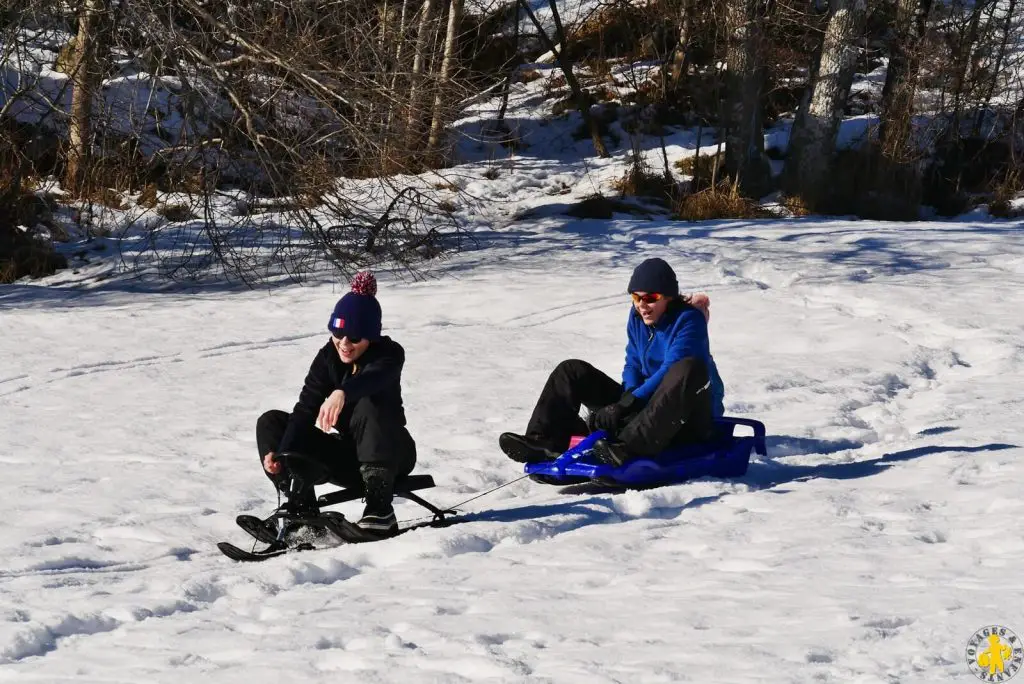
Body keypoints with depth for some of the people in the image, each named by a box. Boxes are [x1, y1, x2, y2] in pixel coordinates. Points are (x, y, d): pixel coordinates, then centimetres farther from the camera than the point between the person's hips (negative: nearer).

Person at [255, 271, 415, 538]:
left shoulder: (389, 354, -17)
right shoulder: (328, 357, -5)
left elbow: (373, 377, -42)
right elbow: (305, 410, -15)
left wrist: (343, 392, -65)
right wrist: (281, 453, -32)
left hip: (391, 454, -5)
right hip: (347, 455, 5)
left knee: (369, 405, -37)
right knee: (270, 423, -7)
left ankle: (380, 509, -40)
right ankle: (301, 507, -21)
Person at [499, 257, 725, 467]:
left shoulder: (689, 319, -17)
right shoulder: (638, 317, 5)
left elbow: (670, 373, -27)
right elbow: (633, 365, 7)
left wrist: (626, 405, -33)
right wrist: (629, 396, -16)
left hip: (691, 420, -7)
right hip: (650, 405, 7)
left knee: (689, 368, -42)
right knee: (573, 371, 2)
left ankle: (629, 448, -52)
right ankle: (545, 442, -21)